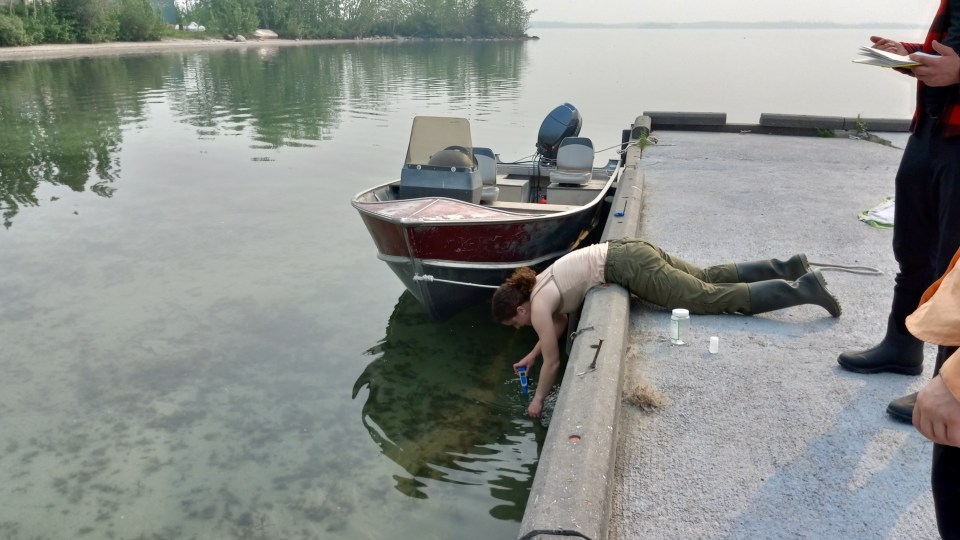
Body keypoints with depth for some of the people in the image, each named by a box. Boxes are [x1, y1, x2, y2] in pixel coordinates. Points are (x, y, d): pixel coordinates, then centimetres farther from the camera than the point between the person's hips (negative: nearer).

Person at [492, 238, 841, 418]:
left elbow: (553, 362, -5)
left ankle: (803, 290, -1)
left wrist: (537, 401, 7)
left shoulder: (537, 306, -9)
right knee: (710, 279, 19)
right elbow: (561, 322, 31)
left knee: (715, 298, -4)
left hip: (630, 267, -8)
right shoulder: (536, 285, 14)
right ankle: (783, 269, 24)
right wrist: (531, 355, 28)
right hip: (628, 252, 8)